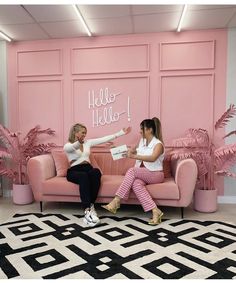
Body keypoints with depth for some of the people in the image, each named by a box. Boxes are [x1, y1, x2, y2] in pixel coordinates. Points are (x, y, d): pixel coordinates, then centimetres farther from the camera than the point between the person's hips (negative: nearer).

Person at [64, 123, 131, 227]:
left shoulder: (88, 142, 18)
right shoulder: (67, 146, 2)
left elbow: (104, 139, 15)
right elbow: (73, 147, -24)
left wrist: (121, 133, 11)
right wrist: (78, 142, -49)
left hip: (88, 168, 4)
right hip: (74, 171, -4)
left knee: (96, 172, -33)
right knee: (84, 176, -39)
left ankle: (90, 206, -31)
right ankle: (88, 210, -44)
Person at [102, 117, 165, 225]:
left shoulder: (158, 144, -9)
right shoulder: (142, 141, 12)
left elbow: (152, 158, -29)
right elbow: (135, 151, 33)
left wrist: (134, 156, -37)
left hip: (155, 175, -5)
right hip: (142, 174, 5)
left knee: (132, 170, -31)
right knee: (136, 183, -33)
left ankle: (116, 202, -30)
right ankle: (155, 211, -36)